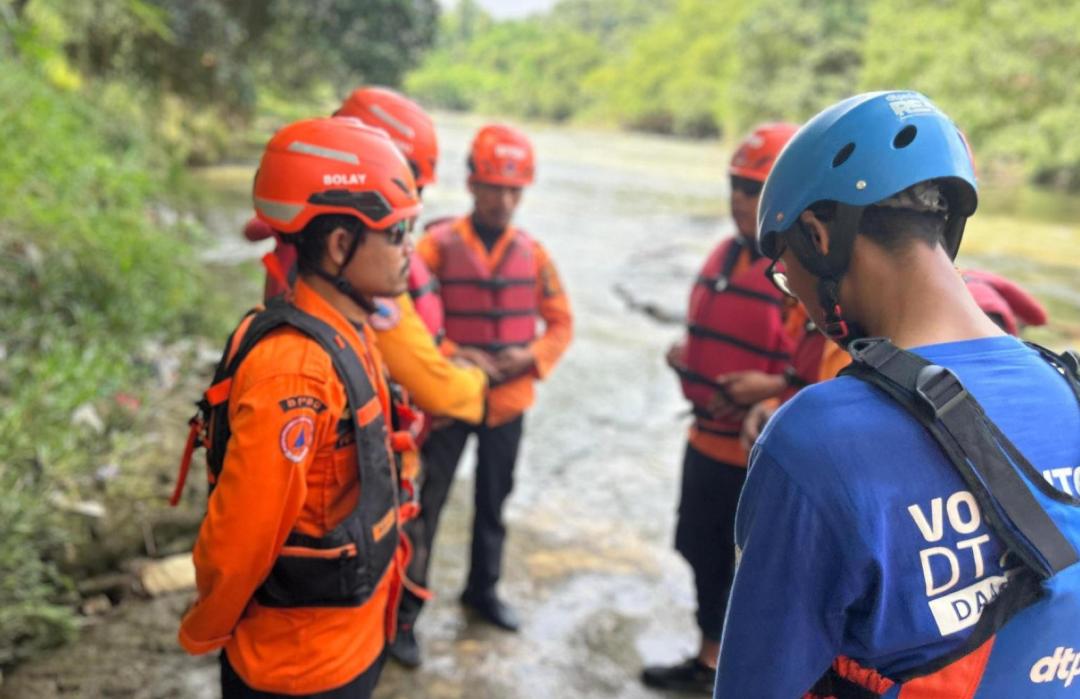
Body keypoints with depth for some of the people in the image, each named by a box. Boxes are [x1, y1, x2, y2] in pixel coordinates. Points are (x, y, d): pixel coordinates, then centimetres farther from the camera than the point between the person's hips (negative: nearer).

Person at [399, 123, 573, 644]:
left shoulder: (532, 252, 0)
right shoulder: (439, 243, -10)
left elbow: (560, 322, 5)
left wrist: (532, 356, -13)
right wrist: (454, 355, -23)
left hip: (509, 399, 4)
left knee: (493, 501, 18)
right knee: (426, 501, 3)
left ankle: (483, 588, 38)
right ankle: (407, 603, 19)